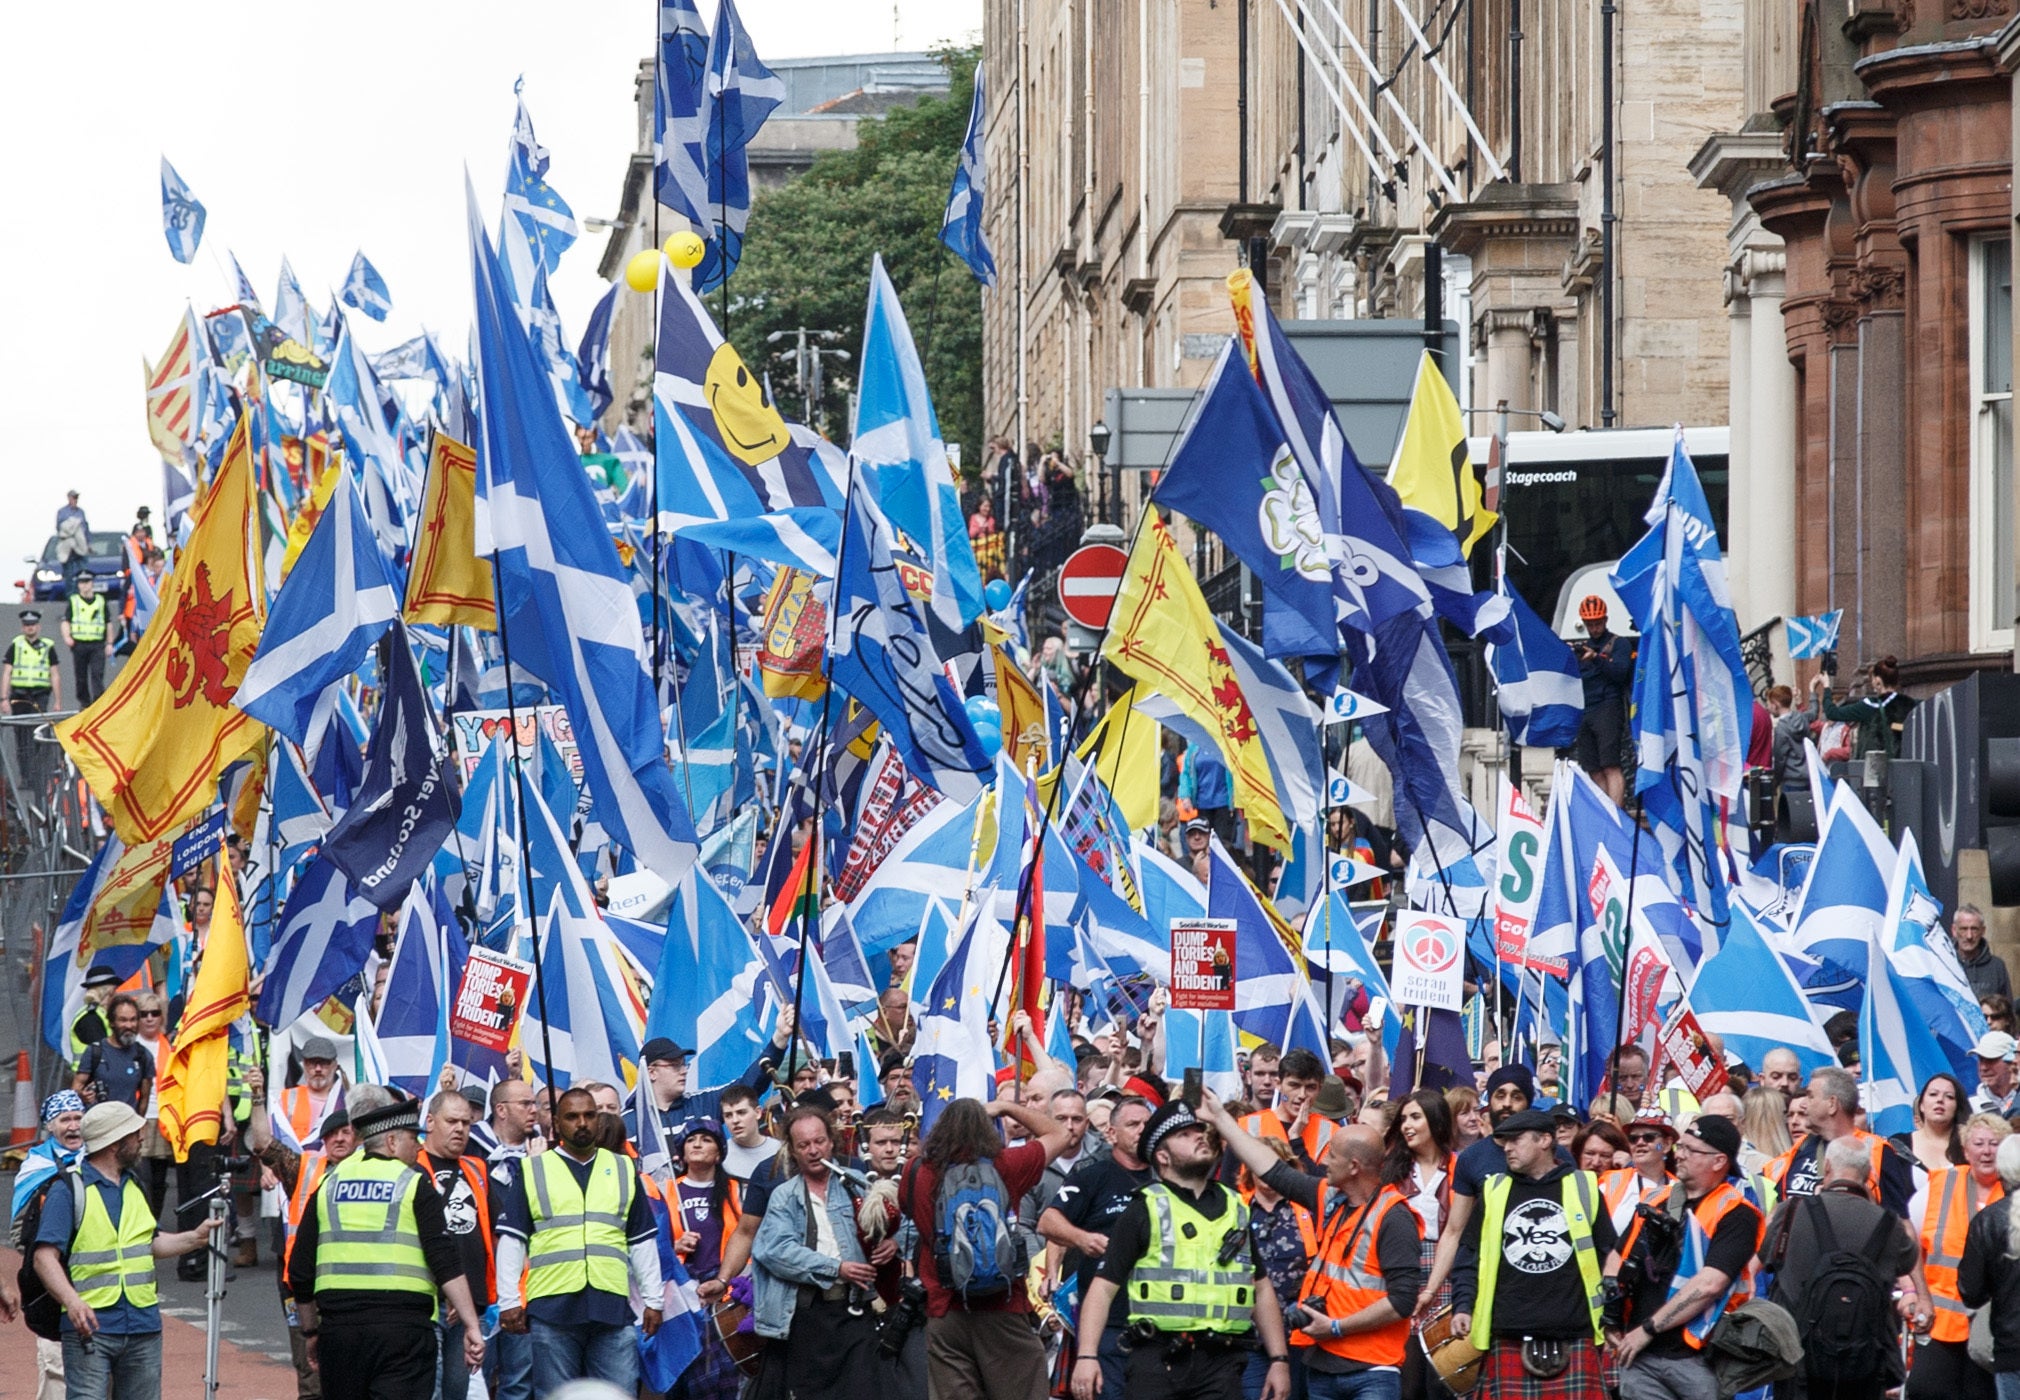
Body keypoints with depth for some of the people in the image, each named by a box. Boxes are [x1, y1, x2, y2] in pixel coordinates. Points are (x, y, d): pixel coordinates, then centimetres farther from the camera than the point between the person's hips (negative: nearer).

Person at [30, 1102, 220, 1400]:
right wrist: (71, 1301, -30)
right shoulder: (68, 1189, -7)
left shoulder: (135, 1187, 17)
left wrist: (194, 1238, 11)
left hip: (144, 1327, 7)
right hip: (90, 1327, -7)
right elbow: (45, 1256, -15)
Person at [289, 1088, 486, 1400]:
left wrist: (311, 1331, 25)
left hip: (339, 1326, 4)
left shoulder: (328, 1184, 13)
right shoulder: (415, 1185, -1)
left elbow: (300, 1272, 14)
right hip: (404, 1328, -4)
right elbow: (447, 1266, -9)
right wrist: (472, 1326, -9)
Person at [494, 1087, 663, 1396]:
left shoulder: (624, 1170, 16)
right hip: (551, 1309, -2)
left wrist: (653, 1299, 12)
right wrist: (509, 1301, -2)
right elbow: (511, 1241, 5)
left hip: (613, 1309, 2)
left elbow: (643, 1241, 18)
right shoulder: (531, 1171, 8)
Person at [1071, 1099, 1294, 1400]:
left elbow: (1262, 1290, 21)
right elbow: (1103, 1287, -2)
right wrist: (1086, 1355, -14)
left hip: (1222, 1363, 3)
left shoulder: (1237, 1209, 17)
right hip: (1157, 1361, -3)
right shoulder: (1144, 1211, 3)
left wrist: (1279, 1360, 14)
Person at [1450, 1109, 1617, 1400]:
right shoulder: (1494, 1192, 14)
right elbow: (1469, 1258, 14)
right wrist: (1463, 1307, 0)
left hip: (1573, 1340, -1)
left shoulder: (1583, 1189, 10)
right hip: (1509, 1341, 1)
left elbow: (1609, 1257, 12)